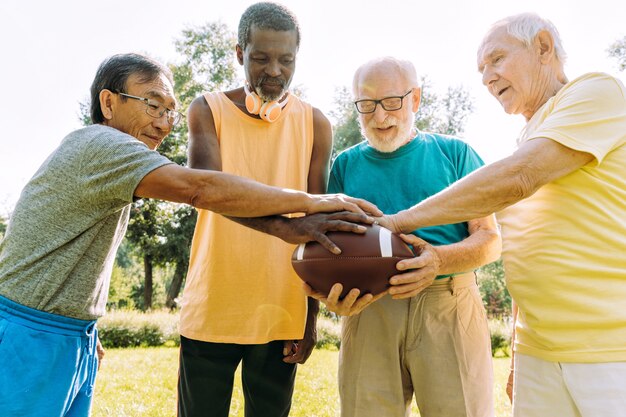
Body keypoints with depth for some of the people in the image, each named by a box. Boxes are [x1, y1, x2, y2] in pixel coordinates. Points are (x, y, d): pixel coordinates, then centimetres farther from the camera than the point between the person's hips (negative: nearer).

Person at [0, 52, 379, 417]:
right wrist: (309, 201, -29)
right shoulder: (102, 144, -18)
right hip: (32, 336, -9)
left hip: (75, 337, 9)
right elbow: (200, 188, -32)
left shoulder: (107, 152, 14)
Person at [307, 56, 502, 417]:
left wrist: (440, 260, -18)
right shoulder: (346, 164, 13)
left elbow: (490, 239, 3)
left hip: (449, 309, -1)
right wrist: (333, 291, -13)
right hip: (369, 313, 1)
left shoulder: (454, 153, 9)